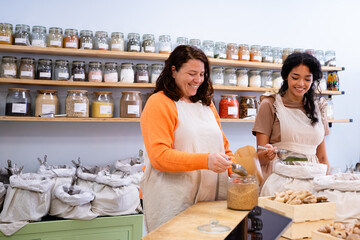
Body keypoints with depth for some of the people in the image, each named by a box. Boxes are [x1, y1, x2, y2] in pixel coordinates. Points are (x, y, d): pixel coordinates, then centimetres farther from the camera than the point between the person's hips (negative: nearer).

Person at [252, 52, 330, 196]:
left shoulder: (317, 108, 16)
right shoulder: (270, 105, 0)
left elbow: (322, 157, 18)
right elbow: (260, 156, -2)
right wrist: (267, 154, -24)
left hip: (313, 182, 5)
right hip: (281, 183, -4)